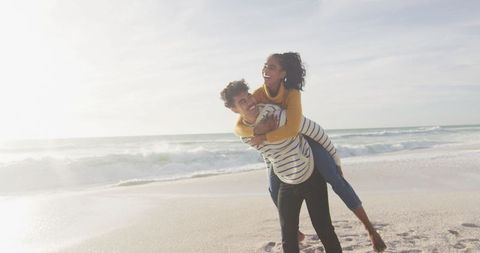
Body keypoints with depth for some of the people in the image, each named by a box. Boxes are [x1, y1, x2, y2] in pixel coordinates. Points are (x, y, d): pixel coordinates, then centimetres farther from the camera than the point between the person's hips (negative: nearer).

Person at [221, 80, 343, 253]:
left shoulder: (275, 113, -23)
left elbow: (315, 130, -15)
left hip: (312, 178, -4)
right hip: (286, 185, 4)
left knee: (324, 230, -1)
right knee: (288, 238, 6)